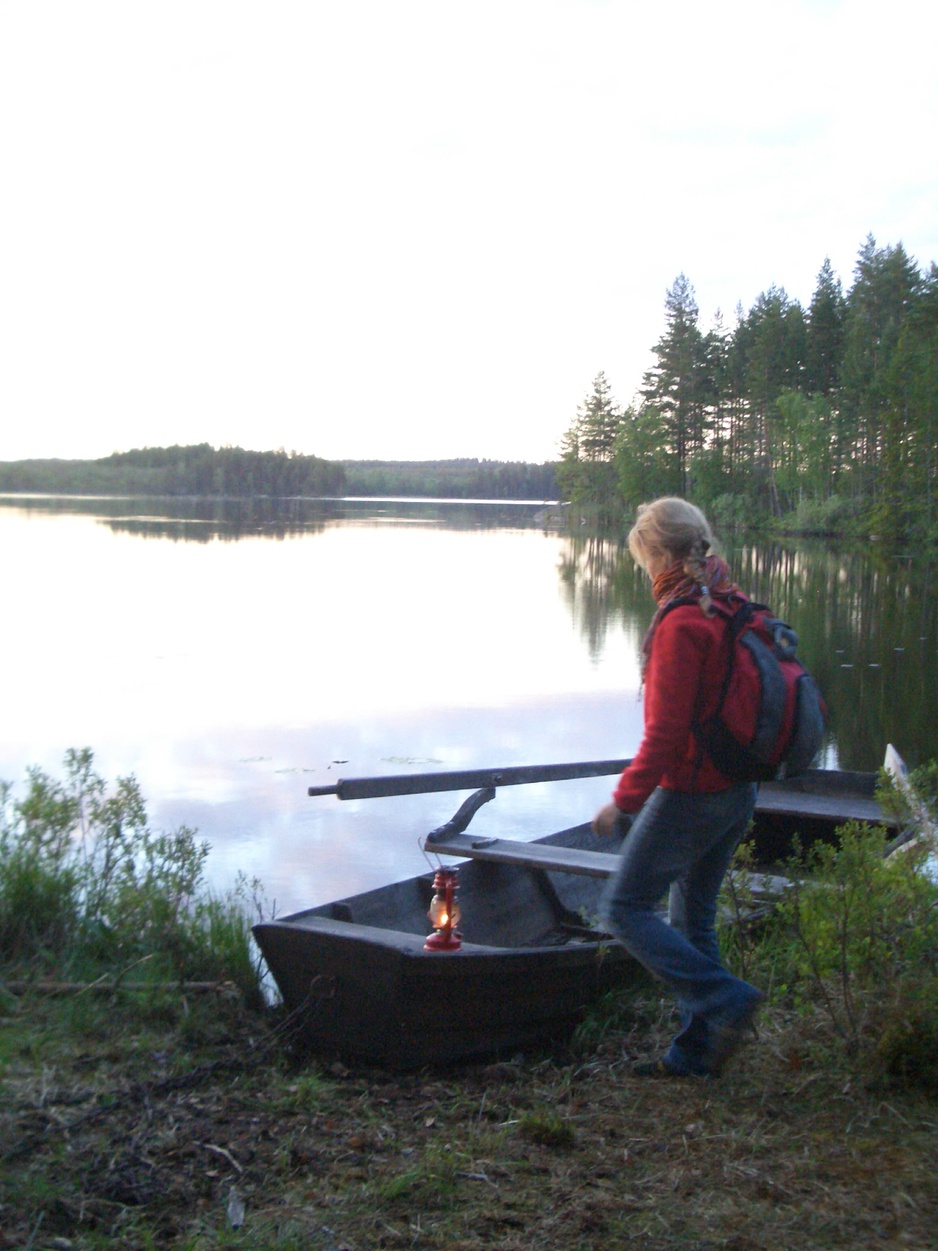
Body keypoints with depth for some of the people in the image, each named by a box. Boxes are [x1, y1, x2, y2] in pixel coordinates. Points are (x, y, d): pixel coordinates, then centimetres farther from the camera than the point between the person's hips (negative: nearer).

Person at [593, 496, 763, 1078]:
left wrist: (625, 800, -13)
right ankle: (697, 1050, 23)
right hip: (740, 791, 9)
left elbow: (665, 731, -22)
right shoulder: (736, 609, 6)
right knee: (694, 917, 17)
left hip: (691, 794, -9)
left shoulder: (682, 624, -21)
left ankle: (725, 1001, -4)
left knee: (627, 907, 3)